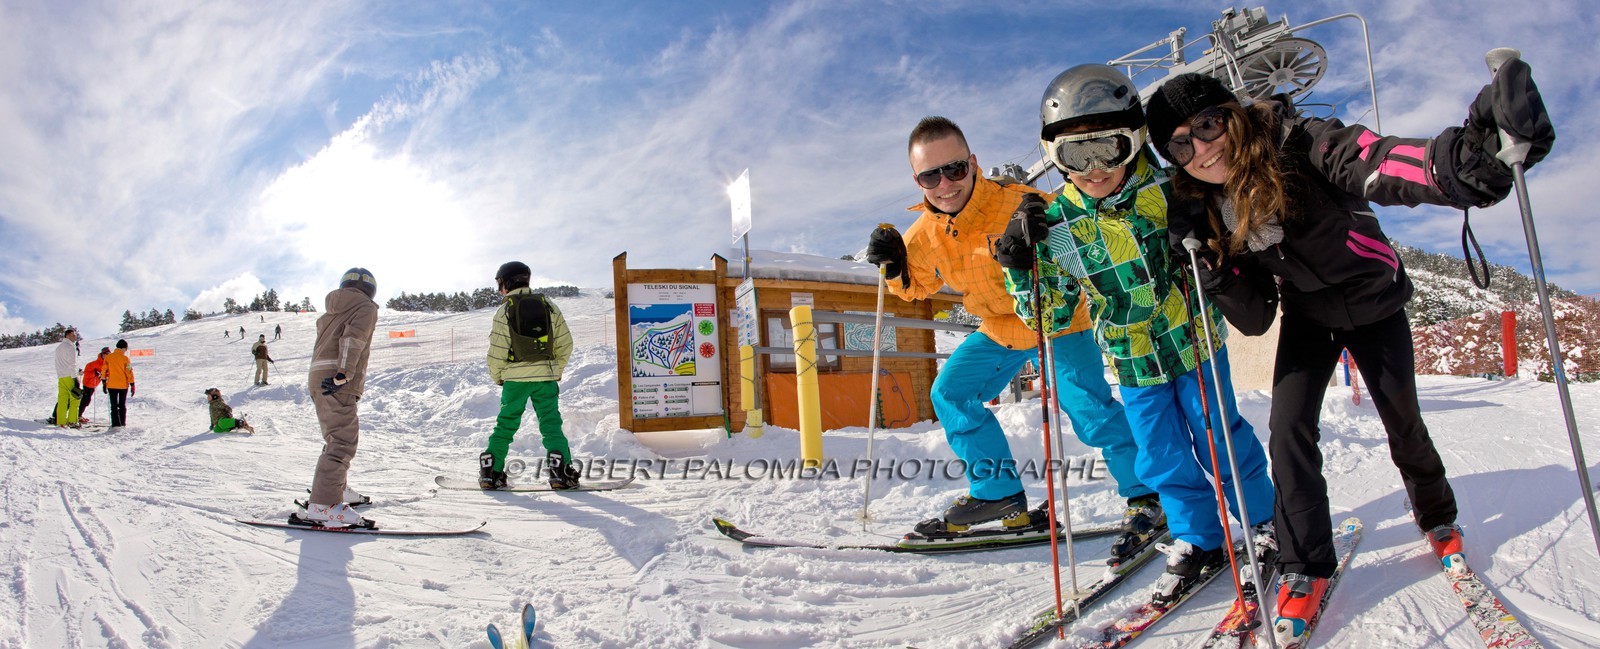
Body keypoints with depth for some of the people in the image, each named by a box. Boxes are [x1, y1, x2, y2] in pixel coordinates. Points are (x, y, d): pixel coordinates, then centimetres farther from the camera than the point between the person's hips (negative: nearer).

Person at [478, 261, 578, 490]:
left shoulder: (504, 311, -4)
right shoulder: (549, 306, 5)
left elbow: (497, 351, -6)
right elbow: (565, 343, 6)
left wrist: (497, 376, 10)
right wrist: (556, 371, 17)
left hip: (514, 378, -1)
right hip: (546, 376, 1)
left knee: (506, 423, 10)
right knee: (551, 422, 3)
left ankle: (491, 470, 12)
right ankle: (560, 468, -10)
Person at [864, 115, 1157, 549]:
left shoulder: (1016, 204, -29)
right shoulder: (924, 235, -9)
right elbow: (918, 286, 10)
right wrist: (894, 266, -12)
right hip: (999, 330, 7)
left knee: (1089, 410, -18)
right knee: (951, 394, 3)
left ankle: (1145, 497, 5)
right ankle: (998, 492, 14)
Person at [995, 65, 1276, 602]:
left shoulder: (1167, 190, -17)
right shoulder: (1056, 224, -13)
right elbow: (1048, 316, -7)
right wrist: (1019, 262, -21)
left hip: (1192, 340, -2)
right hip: (1132, 361, 2)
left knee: (1220, 437, 10)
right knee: (1162, 458, 10)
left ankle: (1264, 521, 35)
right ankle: (1198, 540, 31)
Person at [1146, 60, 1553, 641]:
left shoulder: (1295, 145, -28)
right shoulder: (1208, 211, -15)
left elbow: (1373, 164, -52)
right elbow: (1254, 319, -15)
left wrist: (1466, 162, -73)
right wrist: (1213, 264, -32)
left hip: (1374, 303, -2)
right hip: (1307, 318, 3)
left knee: (1403, 423, 8)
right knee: (1288, 425, -12)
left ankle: (1438, 520, 39)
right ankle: (1306, 566, 0)